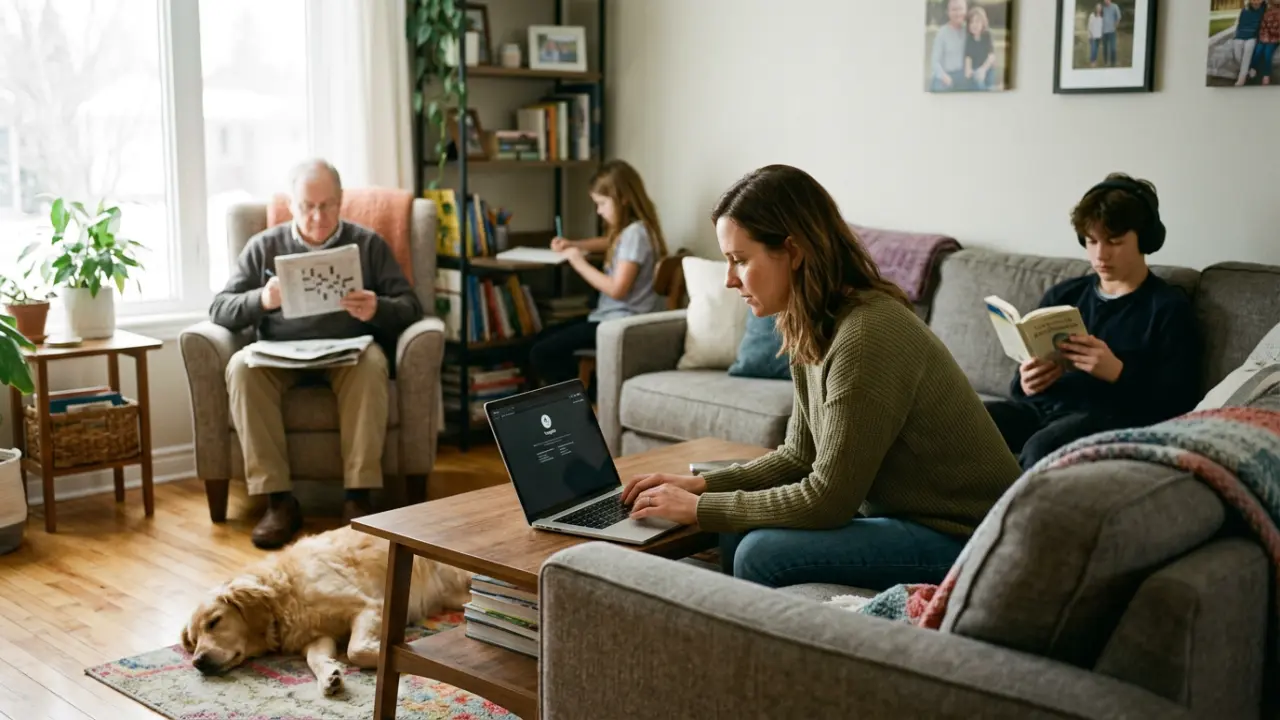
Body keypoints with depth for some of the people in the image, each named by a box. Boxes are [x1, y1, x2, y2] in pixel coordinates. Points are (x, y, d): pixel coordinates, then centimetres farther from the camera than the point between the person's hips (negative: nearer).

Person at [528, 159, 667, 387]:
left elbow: (617, 289, -25)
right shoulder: (630, 230, 11)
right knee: (547, 336, 22)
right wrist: (572, 245, 19)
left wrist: (579, 262, -14)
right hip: (617, 318, 11)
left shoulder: (635, 233, -19)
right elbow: (610, 242, 36)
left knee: (541, 353, -15)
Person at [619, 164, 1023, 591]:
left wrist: (699, 509, -14)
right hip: (899, 510, 8)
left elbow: (827, 499, -23)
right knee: (737, 536, 0)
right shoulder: (809, 329, 2)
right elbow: (800, 457, 11)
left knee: (764, 554, -19)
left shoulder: (867, 336, -25)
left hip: (962, 534, -8)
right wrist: (701, 485, -1)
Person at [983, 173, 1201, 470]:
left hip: (1109, 415, -4)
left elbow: (1176, 404, -3)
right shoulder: (1062, 295, 21)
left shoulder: (1169, 307, 7)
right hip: (1042, 407, 5)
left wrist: (1117, 372, -19)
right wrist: (1025, 383, -3)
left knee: (1041, 447, -38)